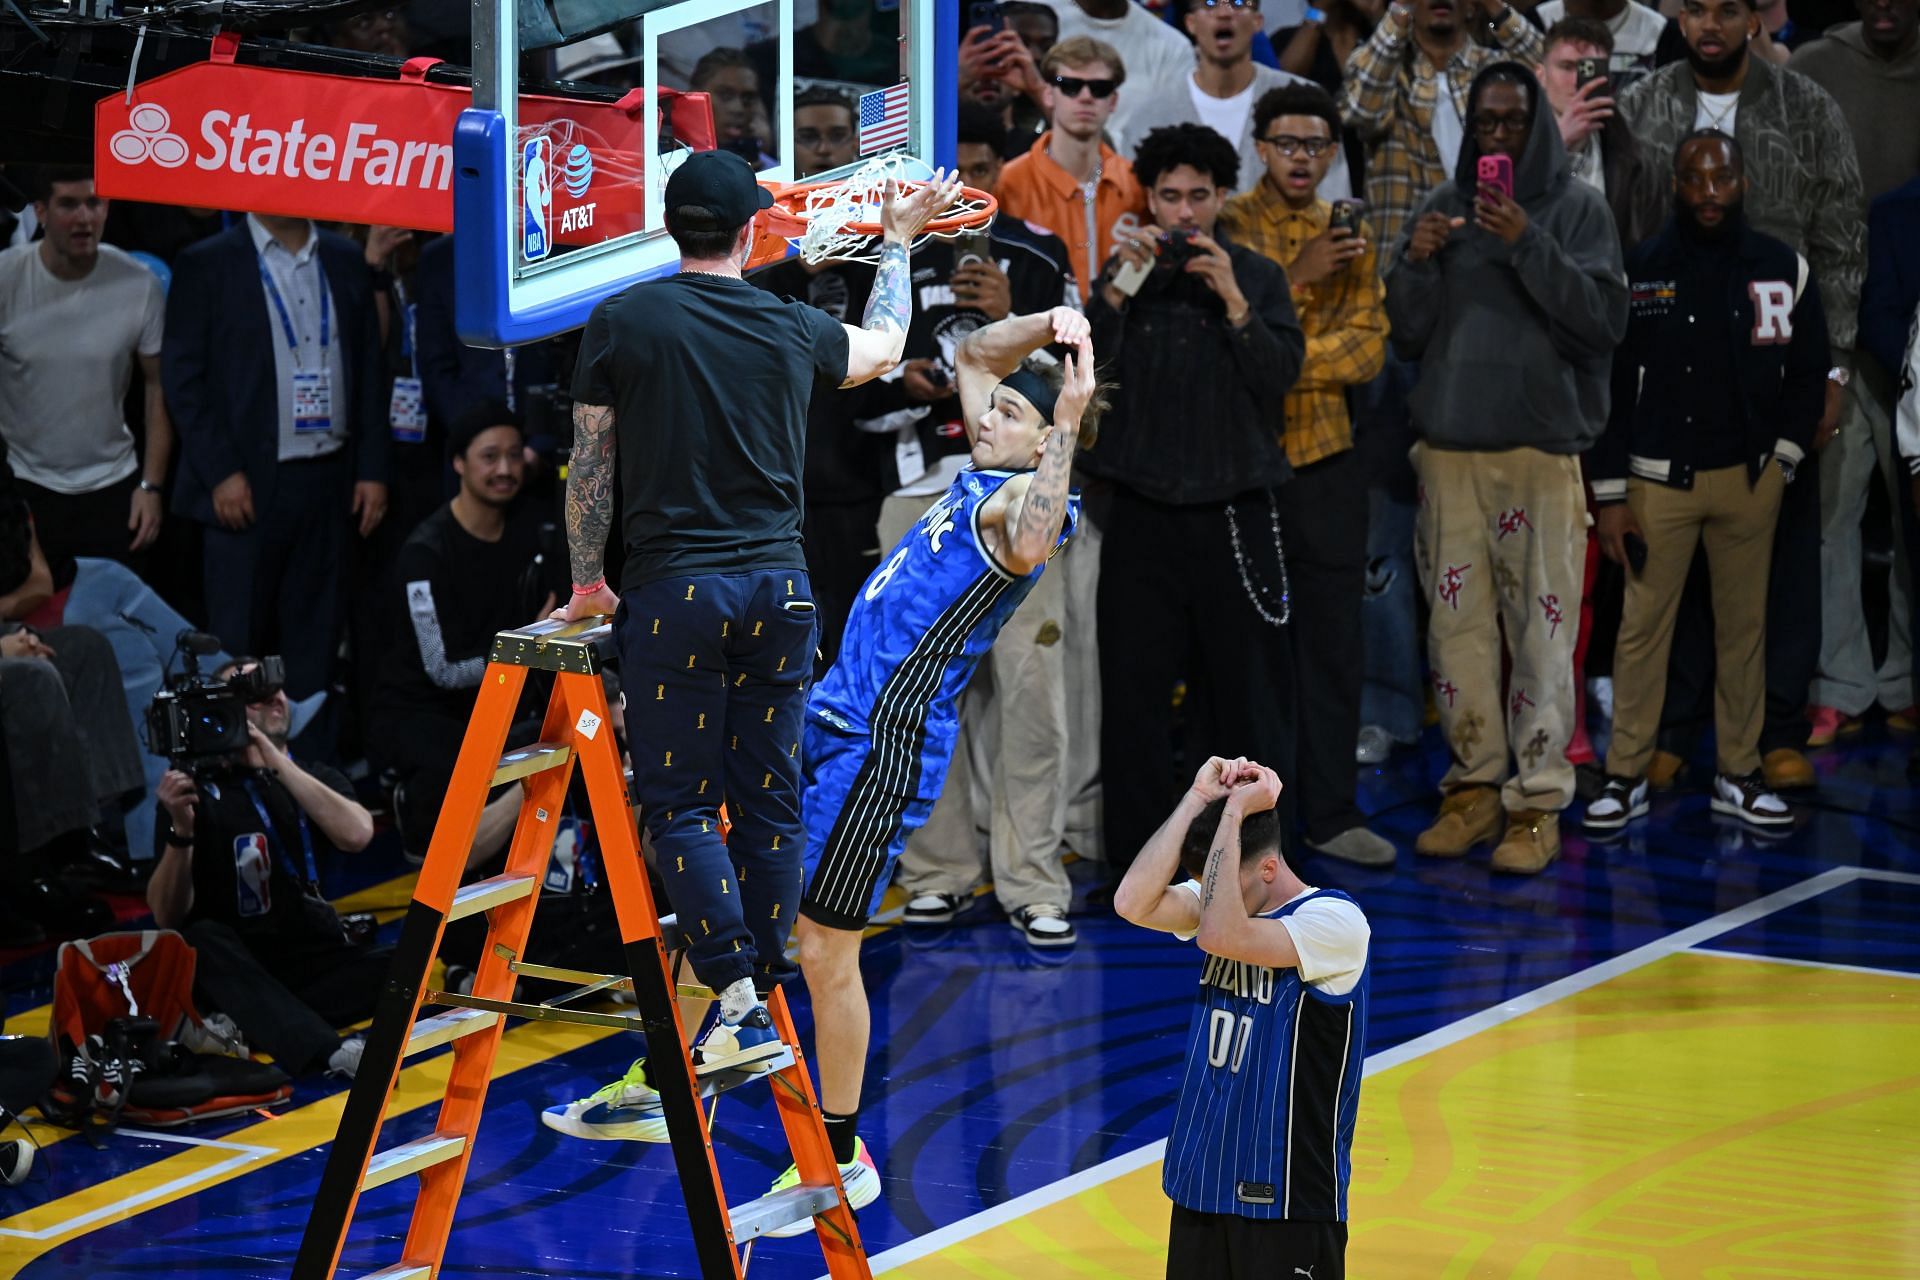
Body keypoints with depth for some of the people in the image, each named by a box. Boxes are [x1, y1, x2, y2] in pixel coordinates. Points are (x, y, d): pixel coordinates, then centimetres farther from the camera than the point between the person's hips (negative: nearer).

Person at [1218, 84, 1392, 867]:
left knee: (1332, 645, 6)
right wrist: (1296, 277, -18)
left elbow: (1368, 350, 0)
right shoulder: (1227, 227, -1)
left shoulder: (1352, 237, 10)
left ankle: (1331, 813, 13)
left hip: (1326, 458, 4)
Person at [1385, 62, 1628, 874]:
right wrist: (1416, 264, -6)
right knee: (1457, 622, 3)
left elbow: (1605, 320, -9)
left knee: (1541, 626, -8)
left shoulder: (1576, 209, 3)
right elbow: (1408, 336, 12)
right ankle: (1474, 783, 12)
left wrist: (1528, 245, -18)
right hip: (1449, 444, 4)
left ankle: (1539, 799, -5)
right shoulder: (1442, 209, 12)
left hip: (1542, 445, -3)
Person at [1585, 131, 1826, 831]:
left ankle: (1739, 774, 14)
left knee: (1745, 626, 6)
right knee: (1643, 626, -2)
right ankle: (1626, 777, 5)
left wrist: (1781, 459, 2)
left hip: (1748, 479, 2)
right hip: (1658, 481, -1)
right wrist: (1610, 495, -2)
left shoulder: (1783, 269, 4)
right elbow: (1608, 387, 1)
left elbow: (1808, 372, 12)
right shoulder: (1638, 272, 0)